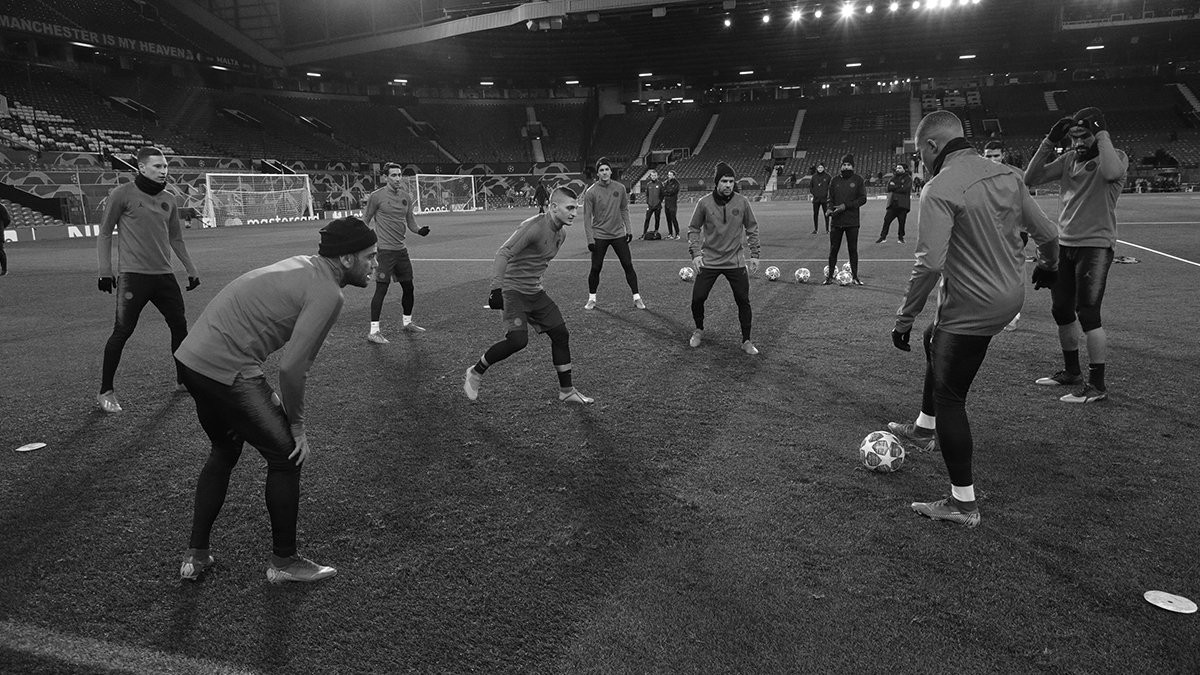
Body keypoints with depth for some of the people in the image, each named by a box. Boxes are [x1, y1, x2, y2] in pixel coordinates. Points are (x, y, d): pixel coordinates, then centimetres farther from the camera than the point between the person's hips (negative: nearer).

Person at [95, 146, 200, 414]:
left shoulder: (168, 199, 12)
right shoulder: (122, 194, -4)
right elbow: (104, 233, 0)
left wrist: (191, 269, 19)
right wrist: (105, 270, -6)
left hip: (164, 274, 6)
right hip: (133, 275, -6)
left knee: (179, 326, 8)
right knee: (122, 331, -4)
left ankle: (183, 380, 25)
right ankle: (105, 392, 8)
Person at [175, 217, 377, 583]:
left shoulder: (302, 265, 13)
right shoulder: (328, 294, -15)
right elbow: (292, 368, -20)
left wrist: (268, 394, 15)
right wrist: (297, 425, -6)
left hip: (190, 358, 10)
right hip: (226, 370, -10)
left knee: (224, 451, 26)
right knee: (286, 455, 3)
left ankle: (196, 555, 35)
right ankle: (283, 561, 17)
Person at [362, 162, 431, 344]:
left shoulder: (406, 197, 10)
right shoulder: (377, 196, -7)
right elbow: (365, 220, -1)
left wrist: (419, 230, -3)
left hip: (401, 249, 7)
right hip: (384, 250, -6)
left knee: (408, 287, 13)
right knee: (381, 289, -9)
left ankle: (407, 322, 31)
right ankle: (373, 331, -3)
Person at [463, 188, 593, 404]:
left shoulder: (561, 234, 8)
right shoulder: (534, 227, -20)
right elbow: (503, 254, -25)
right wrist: (497, 287, -34)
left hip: (535, 292, 9)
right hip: (514, 291, -9)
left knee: (561, 334, 4)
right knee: (518, 340, -21)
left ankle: (566, 391, 17)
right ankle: (475, 374, 2)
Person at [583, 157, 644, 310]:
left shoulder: (620, 188, 0)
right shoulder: (591, 192, -8)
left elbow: (624, 210, 11)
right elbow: (587, 217, -6)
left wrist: (628, 229, 6)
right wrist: (590, 239, -10)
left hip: (619, 234, 2)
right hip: (599, 236, -2)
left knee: (628, 266, 1)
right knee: (595, 269, 1)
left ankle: (637, 298, 12)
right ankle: (591, 299, 20)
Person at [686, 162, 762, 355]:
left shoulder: (742, 202, -4)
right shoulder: (704, 203, -6)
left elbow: (752, 228, 7)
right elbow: (693, 229, 3)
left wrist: (754, 254, 3)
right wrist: (695, 253, -6)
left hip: (736, 261, 0)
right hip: (709, 261, 0)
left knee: (743, 301, -1)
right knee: (697, 299, -2)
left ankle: (746, 341, 15)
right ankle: (699, 330, 27)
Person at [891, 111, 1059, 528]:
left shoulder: (940, 189, -20)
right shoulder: (1006, 175, 4)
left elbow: (929, 264, -27)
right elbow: (1046, 233, 11)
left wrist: (904, 318, -19)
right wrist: (1048, 264, 32)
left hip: (971, 308, -9)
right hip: (1010, 295, 9)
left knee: (948, 398, 2)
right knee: (935, 340, 31)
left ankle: (963, 503, 11)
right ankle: (926, 427, 46)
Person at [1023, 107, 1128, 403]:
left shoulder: (1115, 157, -6)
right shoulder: (1069, 159, 9)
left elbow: (1112, 172, -30)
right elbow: (1031, 178, 1)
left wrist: (1102, 134, -19)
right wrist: (1049, 141, -5)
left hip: (1096, 246, -6)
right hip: (1064, 244, 7)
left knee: (1088, 313, -11)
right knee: (1061, 311, 14)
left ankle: (1097, 384, -1)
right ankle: (1071, 372, 31)